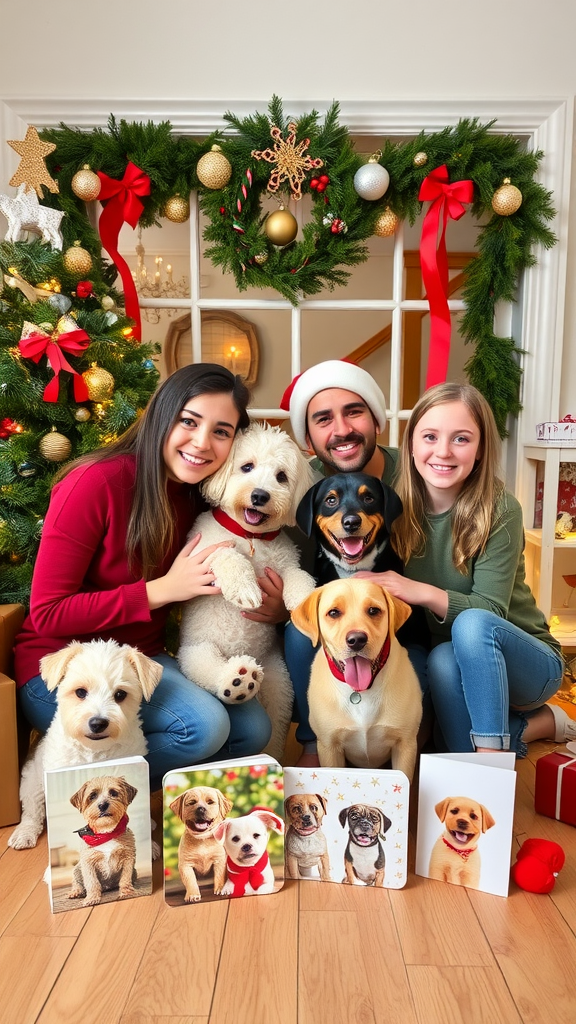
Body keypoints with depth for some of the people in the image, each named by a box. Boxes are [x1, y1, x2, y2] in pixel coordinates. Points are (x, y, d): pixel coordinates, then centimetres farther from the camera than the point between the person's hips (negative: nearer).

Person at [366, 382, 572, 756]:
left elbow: (489, 612, -22)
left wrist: (422, 592, -36)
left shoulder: (500, 511, -20)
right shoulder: (400, 507, -9)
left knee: (471, 625, -33)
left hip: (523, 659, -4)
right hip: (462, 666, 4)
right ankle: (538, 723, 0)